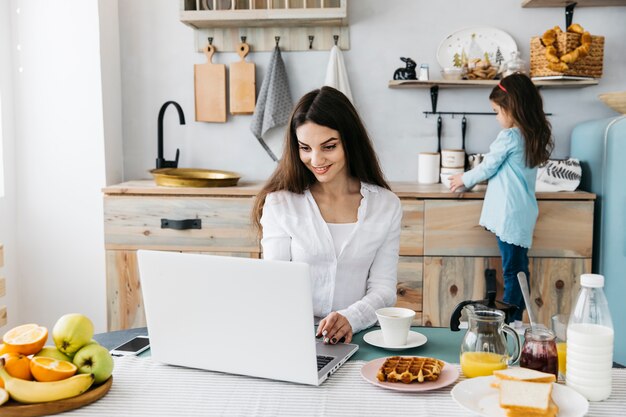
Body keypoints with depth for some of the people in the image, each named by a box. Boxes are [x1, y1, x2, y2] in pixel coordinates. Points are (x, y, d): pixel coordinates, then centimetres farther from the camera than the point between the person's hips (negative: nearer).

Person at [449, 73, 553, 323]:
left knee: (512, 269, -5)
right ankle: (515, 319, 19)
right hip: (524, 212, 8)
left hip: (509, 213, -8)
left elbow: (487, 168, -5)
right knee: (519, 268, 11)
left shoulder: (509, 137, -14)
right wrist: (472, 179, 25)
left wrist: (464, 179, 12)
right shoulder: (535, 136, 10)